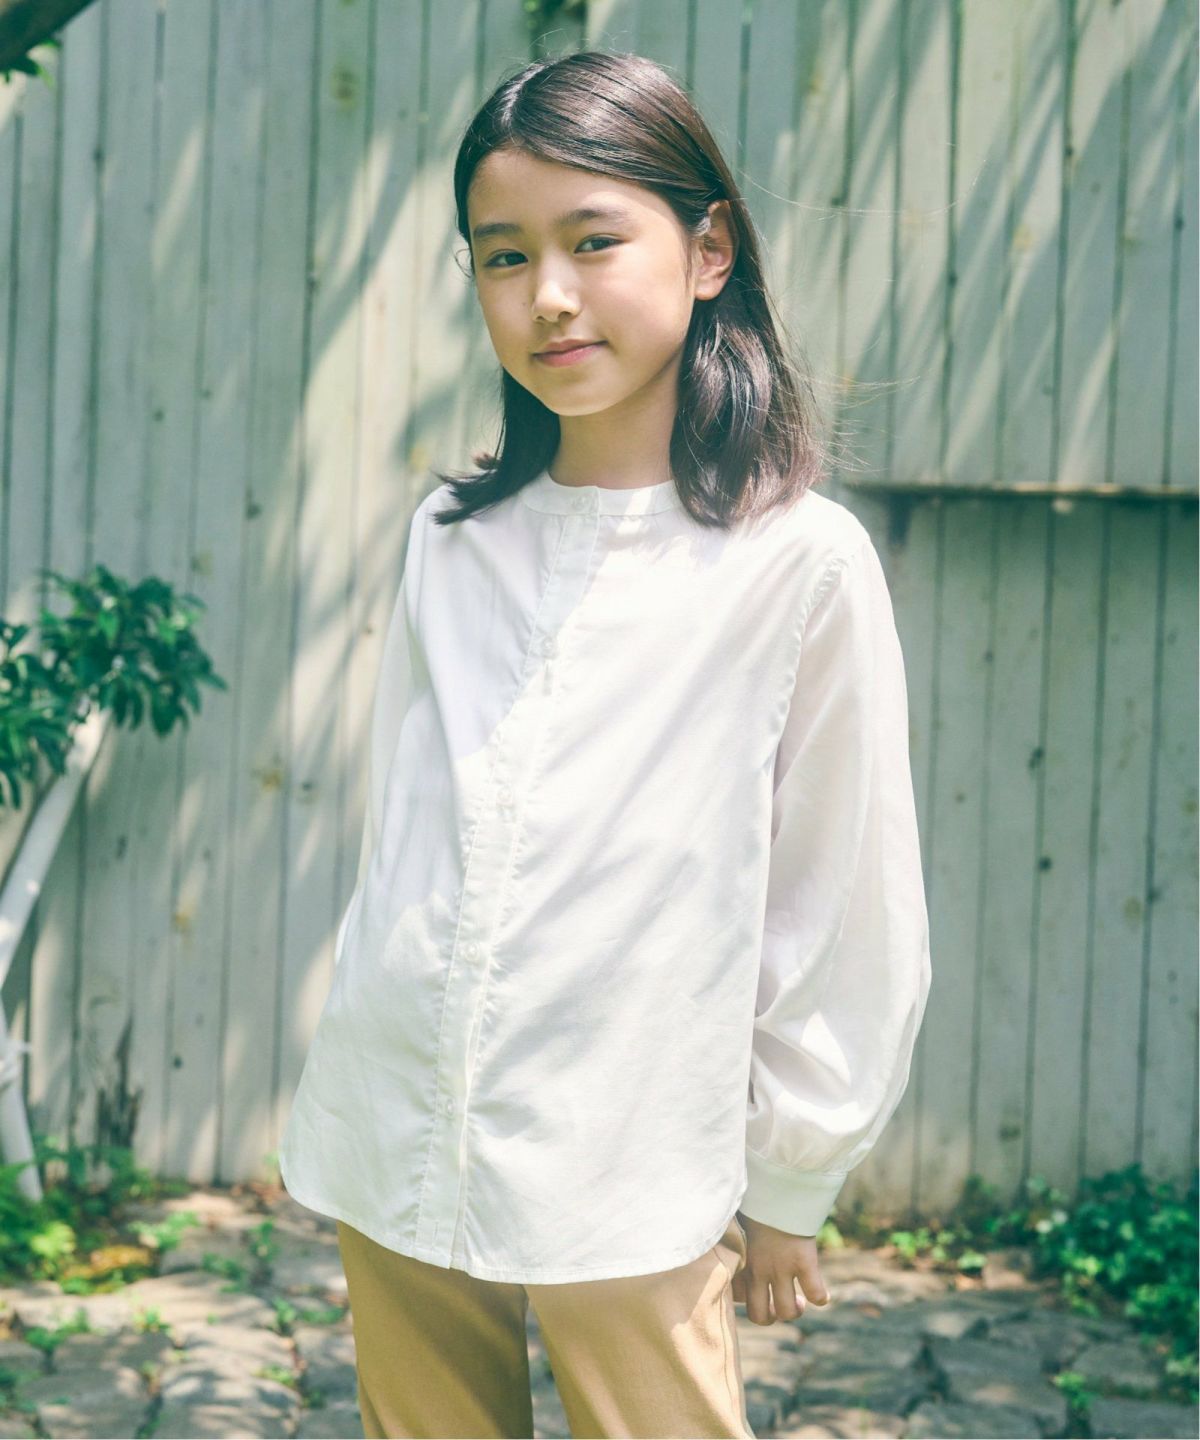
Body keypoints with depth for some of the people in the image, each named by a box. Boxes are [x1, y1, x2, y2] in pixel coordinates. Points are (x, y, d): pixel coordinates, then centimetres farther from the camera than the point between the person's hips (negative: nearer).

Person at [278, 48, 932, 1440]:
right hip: (392, 1164, 4)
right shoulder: (450, 537, 5)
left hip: (632, 1198, -4)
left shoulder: (803, 560, -8)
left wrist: (788, 1184, 2)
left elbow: (854, 909, -3)